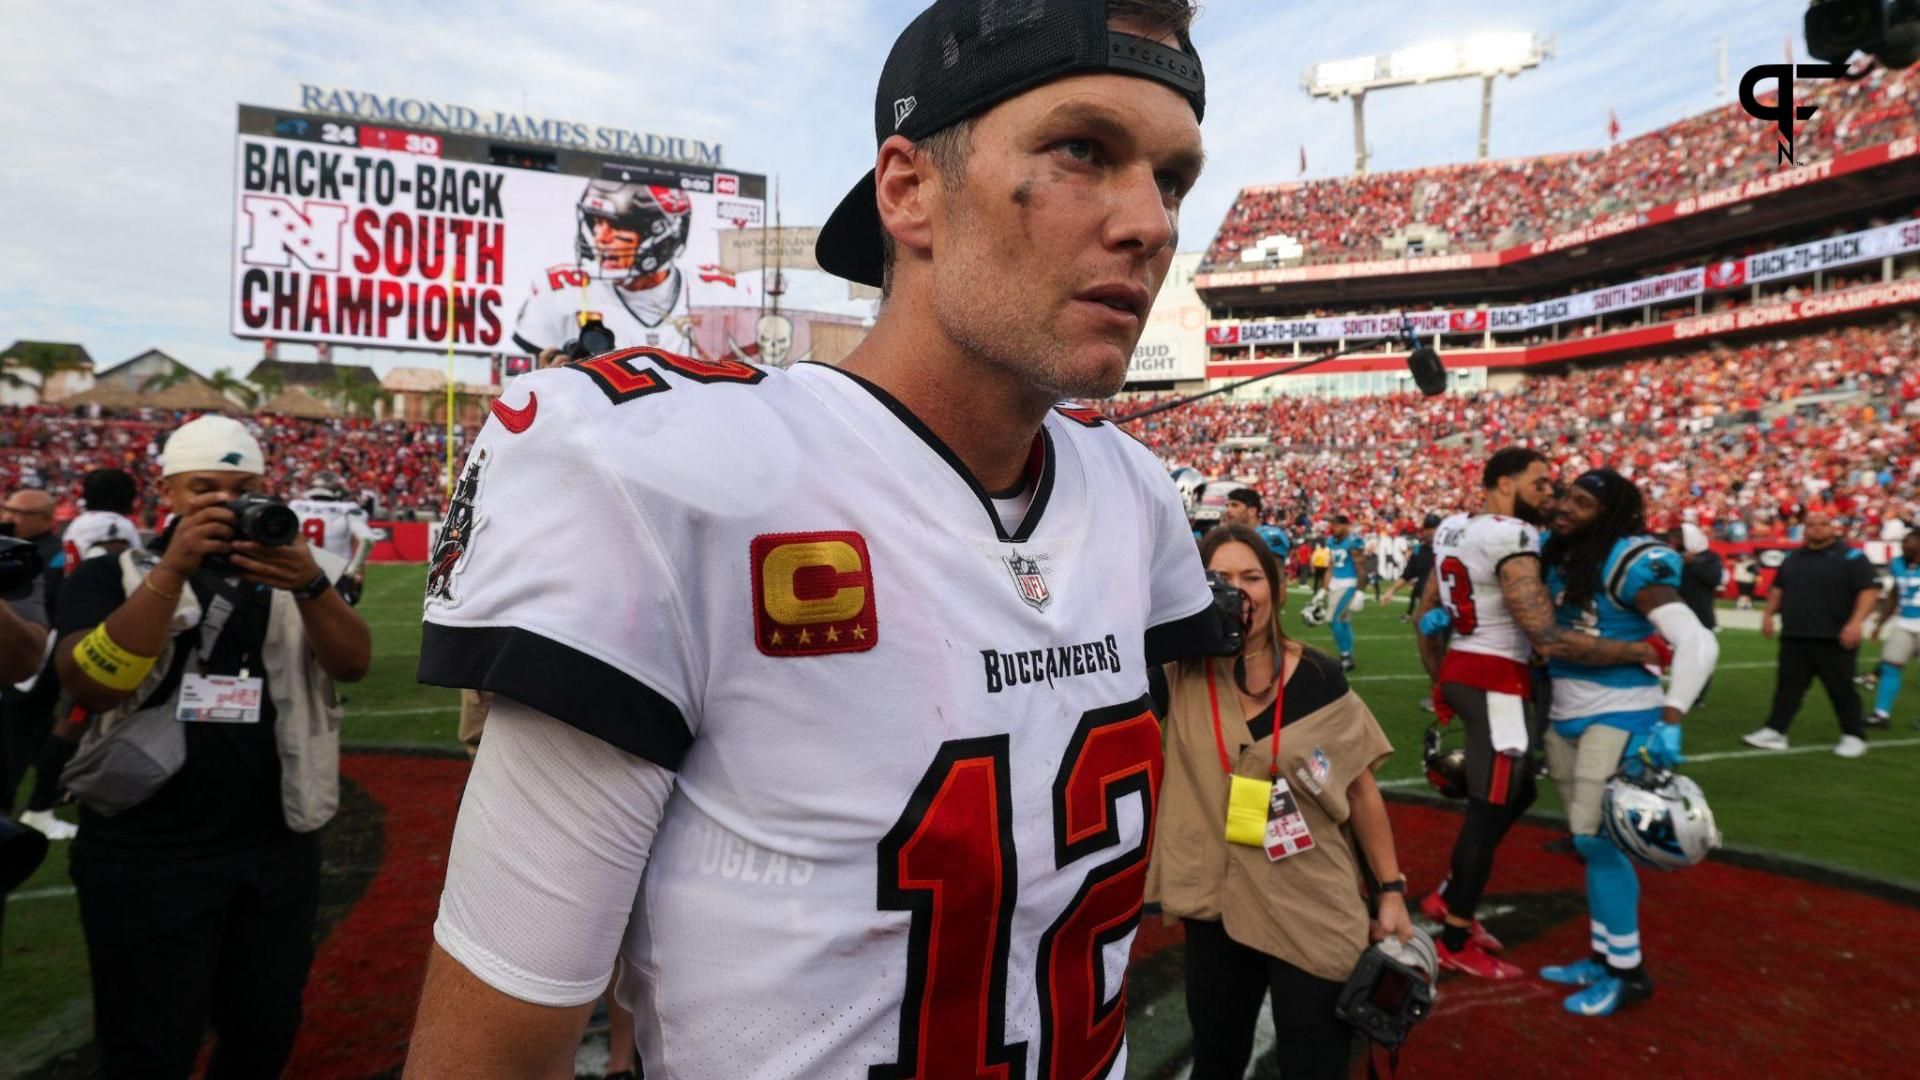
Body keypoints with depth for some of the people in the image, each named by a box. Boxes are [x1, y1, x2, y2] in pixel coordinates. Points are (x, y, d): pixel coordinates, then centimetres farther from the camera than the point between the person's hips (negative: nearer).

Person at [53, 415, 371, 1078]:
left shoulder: (300, 571, 6)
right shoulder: (111, 576, 1)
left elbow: (353, 664, -10)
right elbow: (88, 687, -16)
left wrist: (310, 585, -29)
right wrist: (171, 571, -25)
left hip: (279, 847, 2)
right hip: (147, 852, -2)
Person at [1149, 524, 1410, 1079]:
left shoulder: (1318, 678, -5)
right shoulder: (1179, 674, -4)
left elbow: (1360, 788, 2)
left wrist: (1392, 890, 2)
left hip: (1315, 910, -1)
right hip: (1218, 907, 1)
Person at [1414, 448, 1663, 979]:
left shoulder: (1453, 529, 9)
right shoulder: (1511, 540, -19)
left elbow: (1424, 616, 16)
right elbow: (1548, 639, -24)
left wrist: (1439, 681, 25)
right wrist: (1641, 651, -17)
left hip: (1461, 670, 9)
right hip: (1495, 680, -9)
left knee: (1517, 792, 22)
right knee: (1490, 808, 3)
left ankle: (1448, 896, 30)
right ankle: (1456, 942, 15)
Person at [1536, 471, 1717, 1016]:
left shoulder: (1631, 564, -17)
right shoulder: (1555, 558, 3)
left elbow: (1697, 642, -23)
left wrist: (1669, 723, -29)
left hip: (1618, 717, -7)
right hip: (1564, 718, 7)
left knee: (1594, 838, -4)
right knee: (1589, 840, 13)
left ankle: (1628, 972, 12)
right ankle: (1603, 957, 27)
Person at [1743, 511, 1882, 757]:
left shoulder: (1851, 557, -6)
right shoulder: (1793, 557, 13)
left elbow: (1870, 590, -13)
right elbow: (1778, 588, 23)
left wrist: (1856, 621, -23)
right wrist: (1769, 614, 12)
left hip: (1834, 638, -5)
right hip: (1794, 636, 5)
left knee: (1841, 689, 3)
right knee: (1787, 685, 6)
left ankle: (1854, 736, 17)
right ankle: (1775, 731, 9)